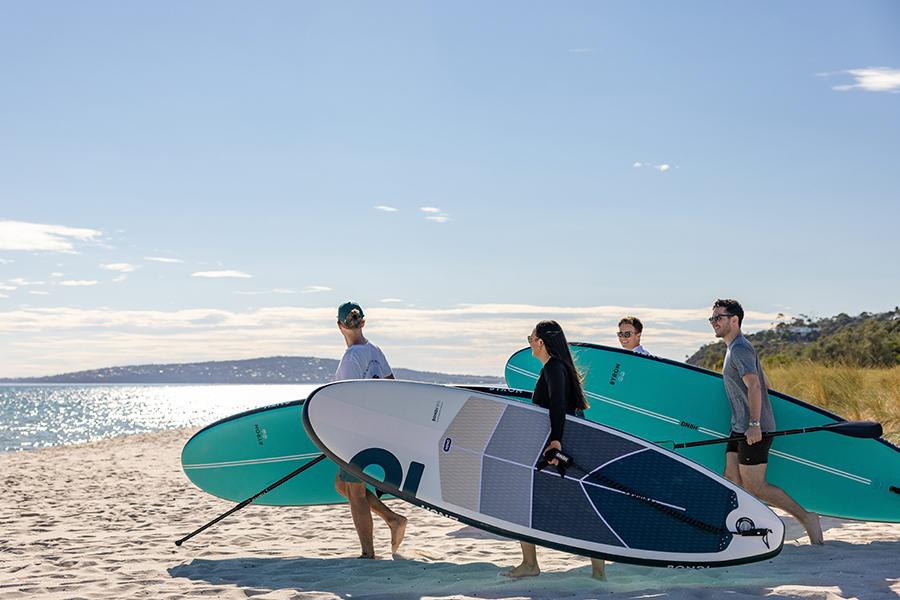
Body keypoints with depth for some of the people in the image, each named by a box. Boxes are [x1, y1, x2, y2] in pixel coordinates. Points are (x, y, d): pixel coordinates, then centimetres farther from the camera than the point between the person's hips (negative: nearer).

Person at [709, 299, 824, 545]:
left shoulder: (740, 349, -12)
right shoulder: (736, 347, 20)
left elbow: (754, 385, -25)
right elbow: (765, 384, 27)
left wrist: (754, 424, -31)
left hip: (754, 431, -10)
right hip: (740, 428, 10)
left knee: (754, 485, -8)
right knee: (732, 481, 5)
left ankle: (806, 517, 1)